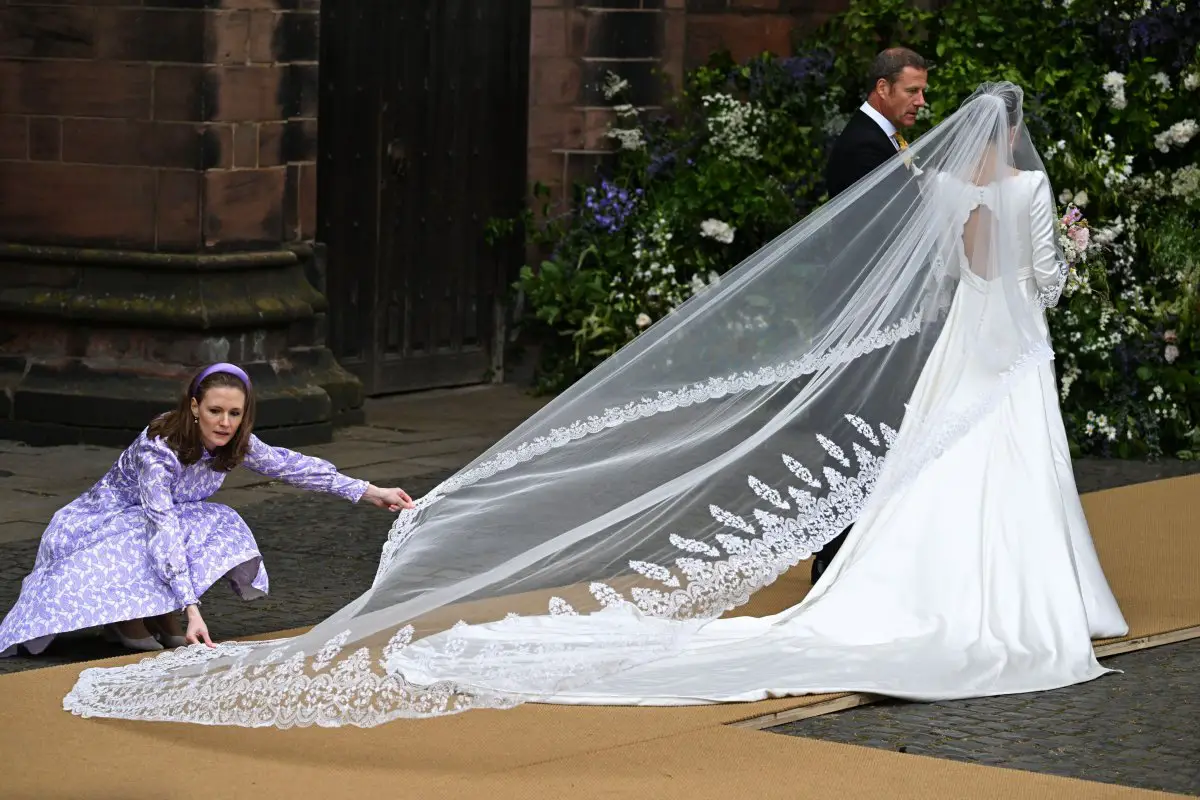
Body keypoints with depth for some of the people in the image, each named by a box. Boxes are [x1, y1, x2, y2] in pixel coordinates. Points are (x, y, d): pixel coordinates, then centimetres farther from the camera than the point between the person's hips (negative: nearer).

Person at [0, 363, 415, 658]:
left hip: (167, 516, 6)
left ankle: (161, 615, -8)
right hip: (104, 521, -6)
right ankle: (123, 616, -9)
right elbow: (163, 530, -39)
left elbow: (290, 465, -5)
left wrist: (369, 492, -6)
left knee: (222, 525, -20)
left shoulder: (234, 443, -13)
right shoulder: (158, 449, -34)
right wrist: (191, 609, -45)